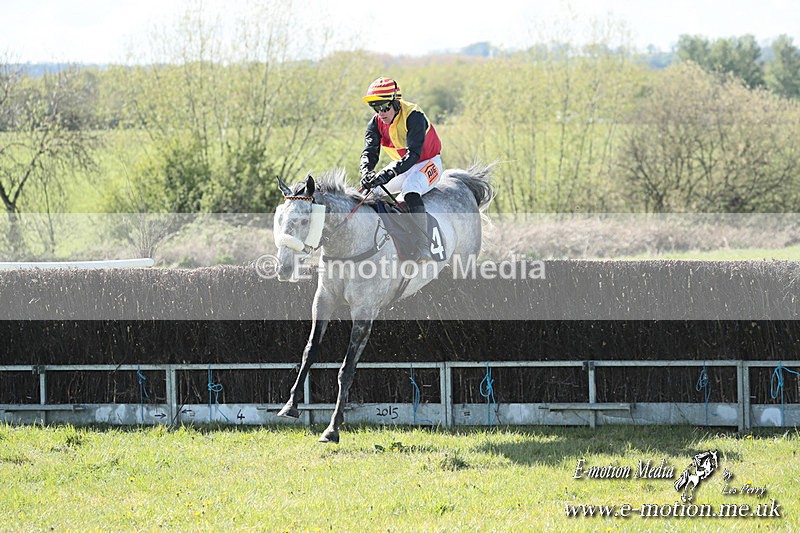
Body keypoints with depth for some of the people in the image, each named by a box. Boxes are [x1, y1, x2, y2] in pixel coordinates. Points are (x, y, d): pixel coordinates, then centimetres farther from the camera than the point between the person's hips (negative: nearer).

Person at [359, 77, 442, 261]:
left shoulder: (414, 116, -27)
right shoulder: (376, 123, -7)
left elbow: (414, 154, -36)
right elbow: (370, 151, -16)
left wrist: (388, 173, -49)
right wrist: (366, 172, -40)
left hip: (428, 163, -8)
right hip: (401, 165, 8)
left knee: (410, 189, -36)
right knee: (372, 190, -5)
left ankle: (422, 247, -39)